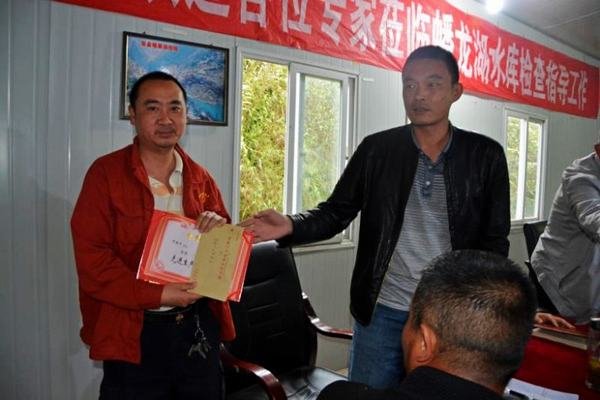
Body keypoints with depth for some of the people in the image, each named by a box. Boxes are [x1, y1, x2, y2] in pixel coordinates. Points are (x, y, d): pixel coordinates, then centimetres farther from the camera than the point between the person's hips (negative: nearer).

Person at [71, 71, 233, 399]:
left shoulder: (201, 178, 6)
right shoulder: (106, 173, -7)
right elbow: (91, 258, -13)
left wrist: (220, 231, -10)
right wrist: (157, 295, -20)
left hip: (199, 325, 4)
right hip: (134, 332, -4)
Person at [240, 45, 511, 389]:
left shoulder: (485, 156, -1)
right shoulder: (376, 149, -1)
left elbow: (494, 240, 1)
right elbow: (336, 212, 0)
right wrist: (290, 226, -20)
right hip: (382, 312, 0)